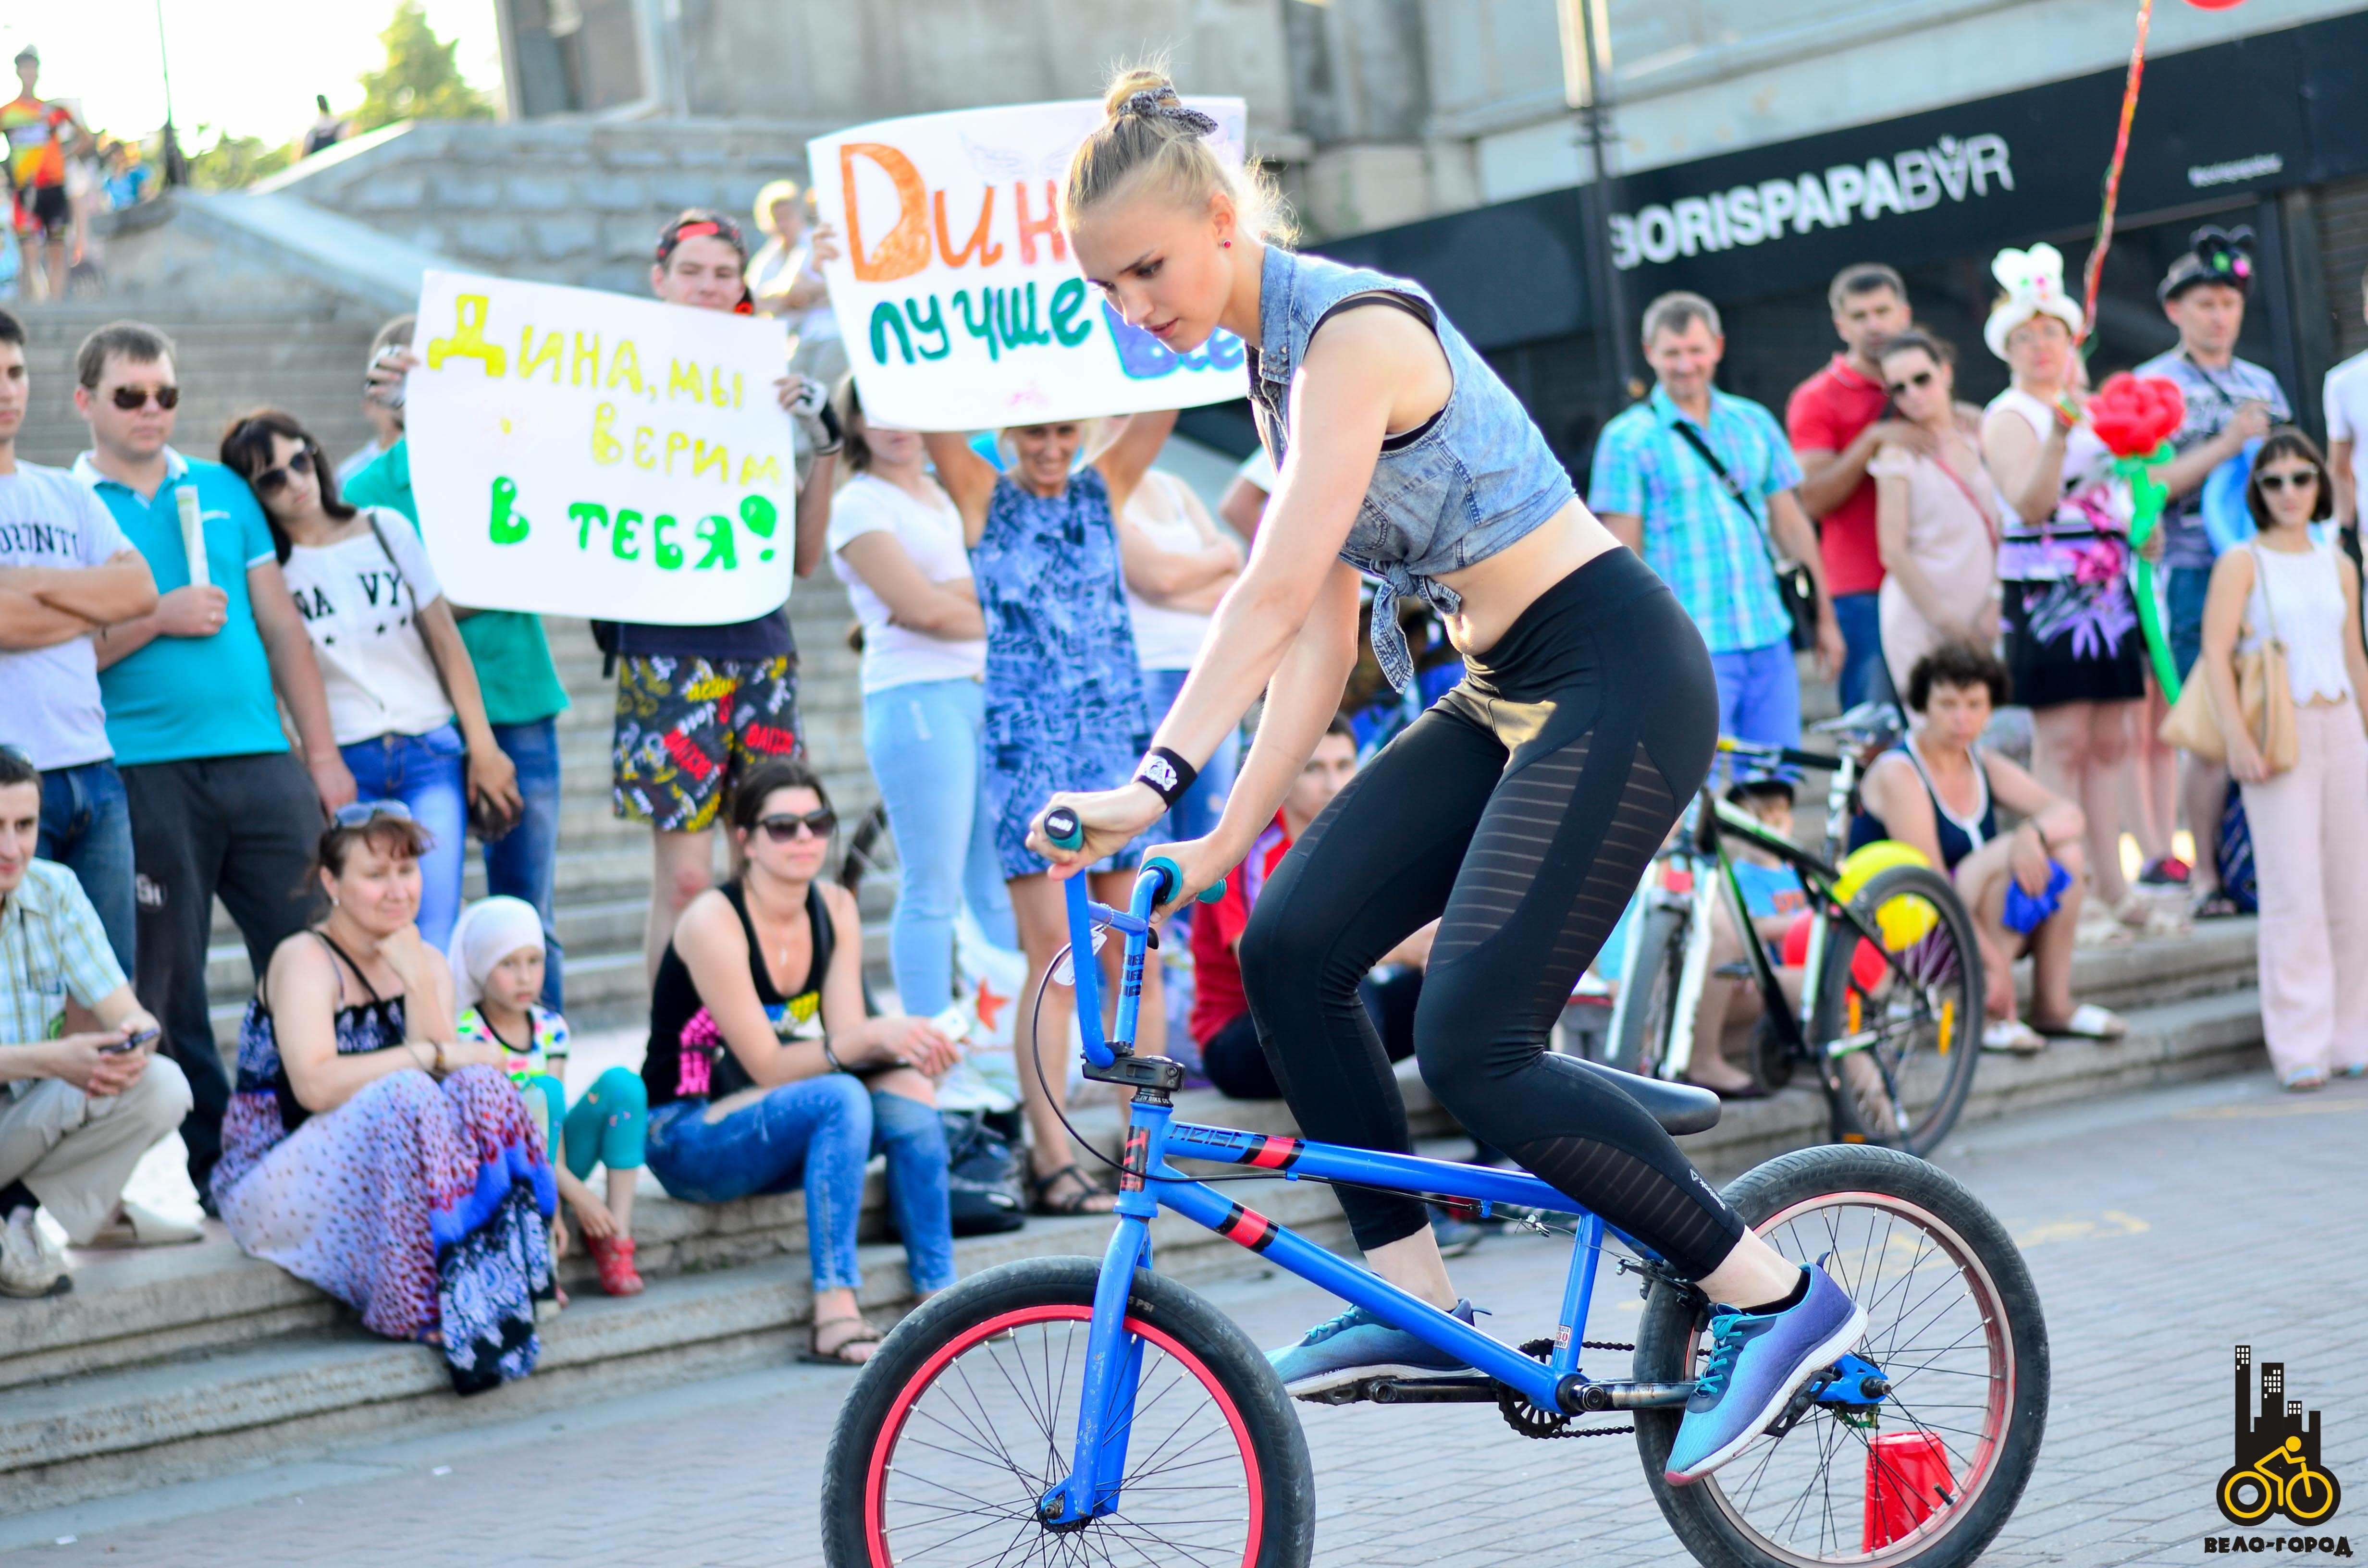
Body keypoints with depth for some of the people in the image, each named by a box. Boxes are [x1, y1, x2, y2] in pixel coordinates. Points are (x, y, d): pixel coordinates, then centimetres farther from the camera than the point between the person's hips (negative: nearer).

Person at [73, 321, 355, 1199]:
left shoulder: (224, 491, 14)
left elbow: (282, 626, 14)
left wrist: (323, 753, 8)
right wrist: (158, 618, -13)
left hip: (259, 758, 3)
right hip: (144, 773, -3)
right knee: (169, 977, 3)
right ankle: (206, 1162, 13)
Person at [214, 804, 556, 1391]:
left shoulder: (425, 964, 9)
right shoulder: (305, 961, -12)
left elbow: (448, 1065, -8)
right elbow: (316, 1085, -28)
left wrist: (416, 981, -18)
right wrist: (429, 1056, -26)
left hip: (381, 1180, 6)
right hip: (273, 1181, -6)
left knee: (479, 1090, -20)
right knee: (405, 1098, -32)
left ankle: (497, 1290, -25)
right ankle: (430, 1312, -31)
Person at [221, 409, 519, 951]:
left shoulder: (387, 530, 7)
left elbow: (445, 640, 8)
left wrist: (483, 749, 5)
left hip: (432, 753, 1)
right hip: (345, 767, -1)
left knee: (432, 938, -11)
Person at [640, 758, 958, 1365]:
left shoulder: (835, 909, 2)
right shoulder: (714, 922, -18)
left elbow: (846, 1038, -6)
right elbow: (768, 1067, -21)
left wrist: (906, 1045, -28)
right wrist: (871, 1039, -34)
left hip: (783, 1135, 6)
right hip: (688, 1138, -6)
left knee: (906, 1090, -20)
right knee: (840, 1099, -32)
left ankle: (939, 1296, -19)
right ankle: (834, 1314, -36)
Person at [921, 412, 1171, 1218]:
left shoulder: (1106, 487, 11)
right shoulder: (982, 496, 4)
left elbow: (1163, 405, 4)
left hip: (1120, 742, 3)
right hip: (1027, 749, -3)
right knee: (1055, 965, -6)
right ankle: (1055, 1165, -3)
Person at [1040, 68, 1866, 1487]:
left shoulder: (1355, 328, -17)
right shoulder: (1276, 365, 13)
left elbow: (1279, 589, -28)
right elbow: (1320, 641, 10)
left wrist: (1153, 781, -35)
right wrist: (1227, 834, 2)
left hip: (1614, 676, -9)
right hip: (1507, 691, 9)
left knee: (1473, 1045, -15)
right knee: (1288, 947, -2)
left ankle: (1780, 1299, -2)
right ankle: (1416, 1298, 8)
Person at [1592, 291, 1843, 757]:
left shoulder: (1754, 423, 13)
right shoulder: (1627, 439, 0)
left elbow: (1791, 526, 17)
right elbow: (1623, 556, -3)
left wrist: (1824, 617, 16)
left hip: (1769, 641, 4)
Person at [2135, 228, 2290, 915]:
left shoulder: (2262, 383, 18)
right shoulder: (2150, 386, 3)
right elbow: (2149, 485, -7)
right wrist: (2227, 445, -15)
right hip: (2196, 570, -5)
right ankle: (2205, 872, 0)